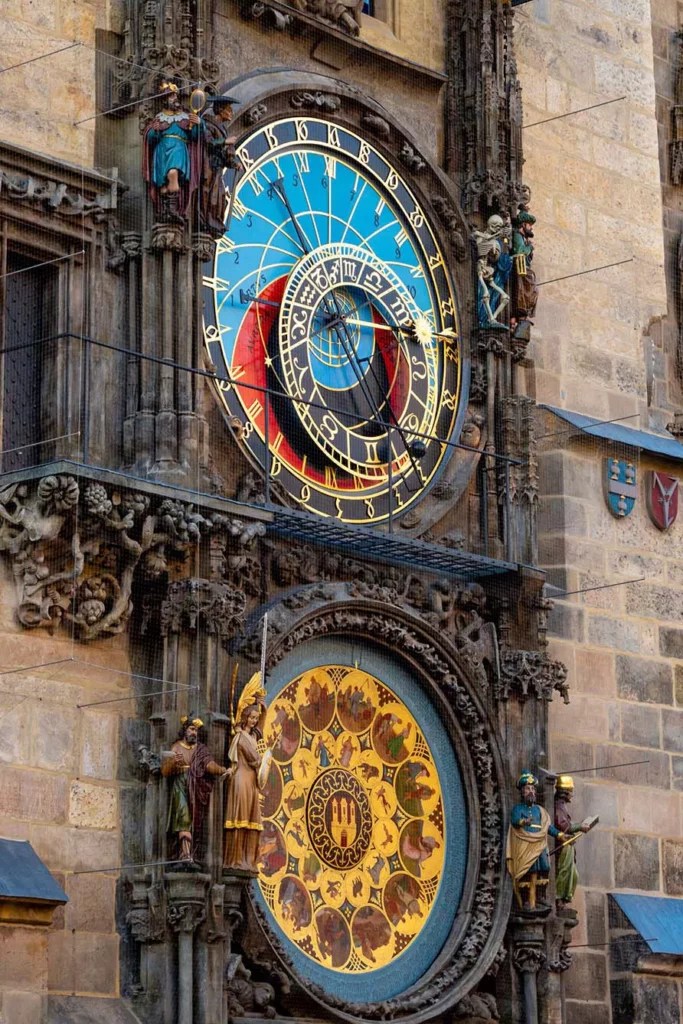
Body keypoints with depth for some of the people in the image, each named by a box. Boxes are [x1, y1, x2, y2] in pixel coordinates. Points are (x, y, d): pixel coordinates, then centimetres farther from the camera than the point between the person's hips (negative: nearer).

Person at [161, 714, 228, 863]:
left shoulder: (201, 749, 13)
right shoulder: (176, 747, 8)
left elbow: (209, 764, -5)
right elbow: (165, 771, 4)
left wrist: (223, 770, -24)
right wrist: (172, 762, -17)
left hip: (197, 788, 3)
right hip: (181, 786, -3)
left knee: (194, 820, -3)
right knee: (184, 817, -18)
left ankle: (189, 854, -2)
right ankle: (186, 853, -30)